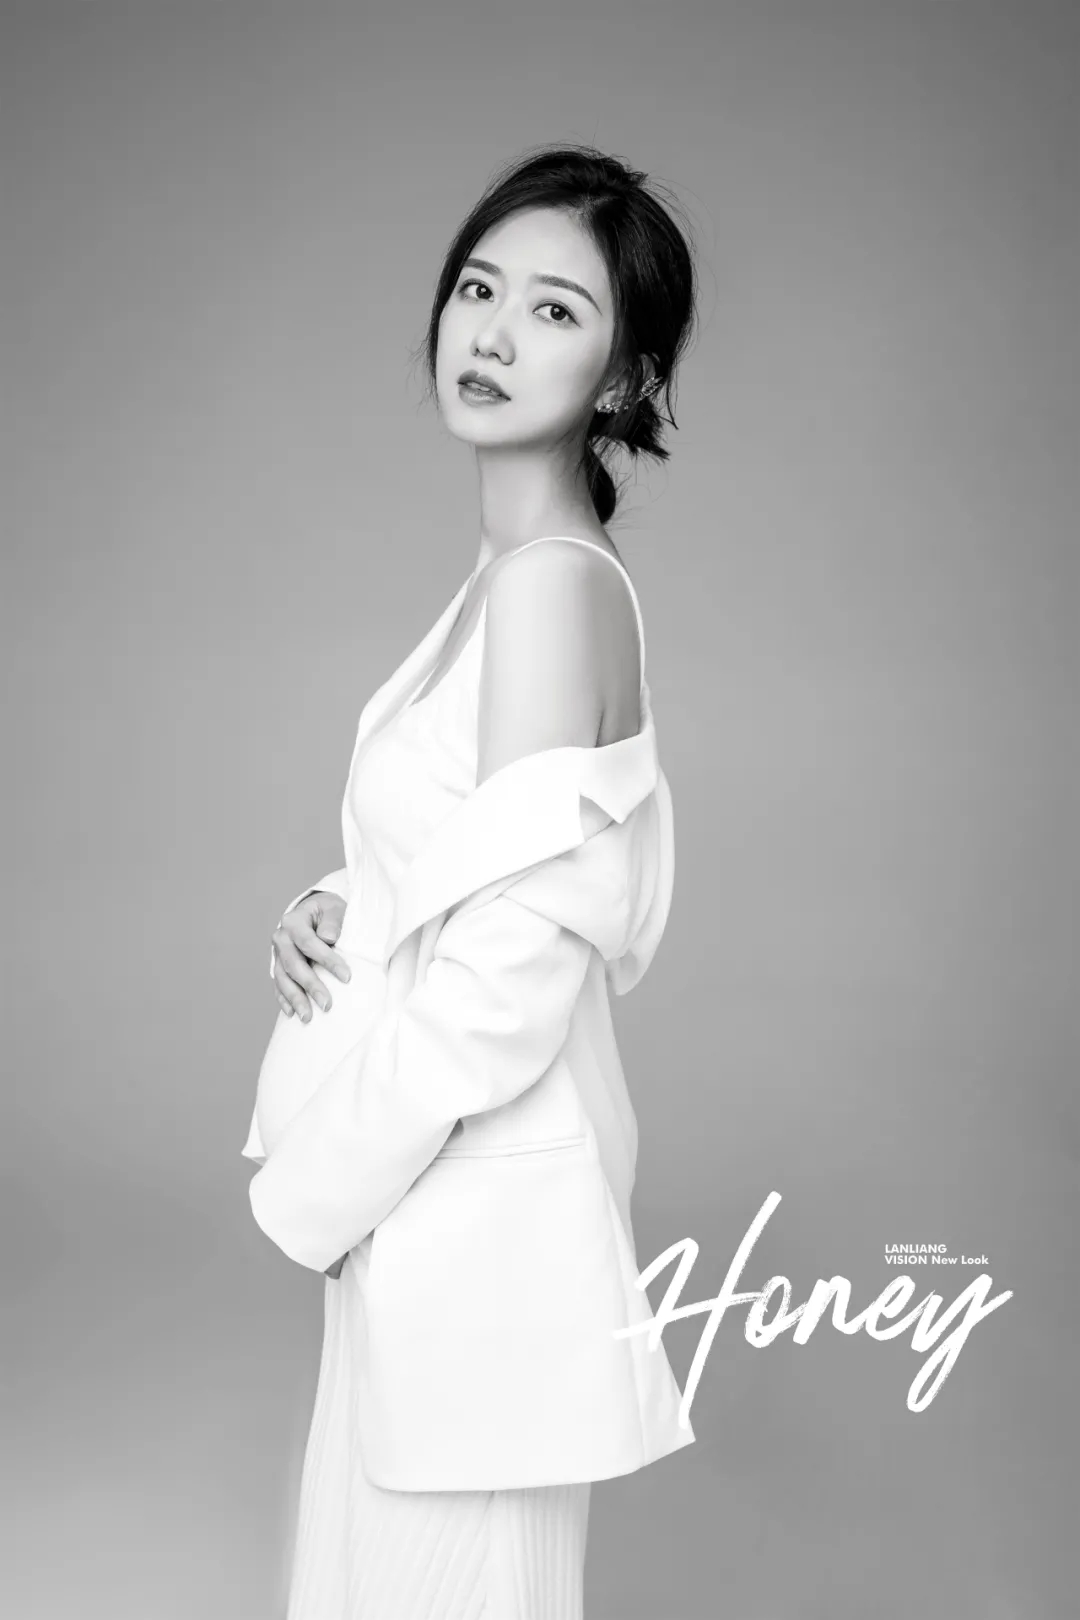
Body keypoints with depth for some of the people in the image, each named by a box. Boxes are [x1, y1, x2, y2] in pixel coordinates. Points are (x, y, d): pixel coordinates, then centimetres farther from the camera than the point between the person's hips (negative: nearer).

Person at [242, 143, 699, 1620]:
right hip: (438, 1189, 9)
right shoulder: (526, 571, 8)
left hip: (474, 1198, -9)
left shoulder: (552, 582, -20)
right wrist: (337, 912, -1)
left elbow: (508, 982, -24)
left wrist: (312, 1186, -12)